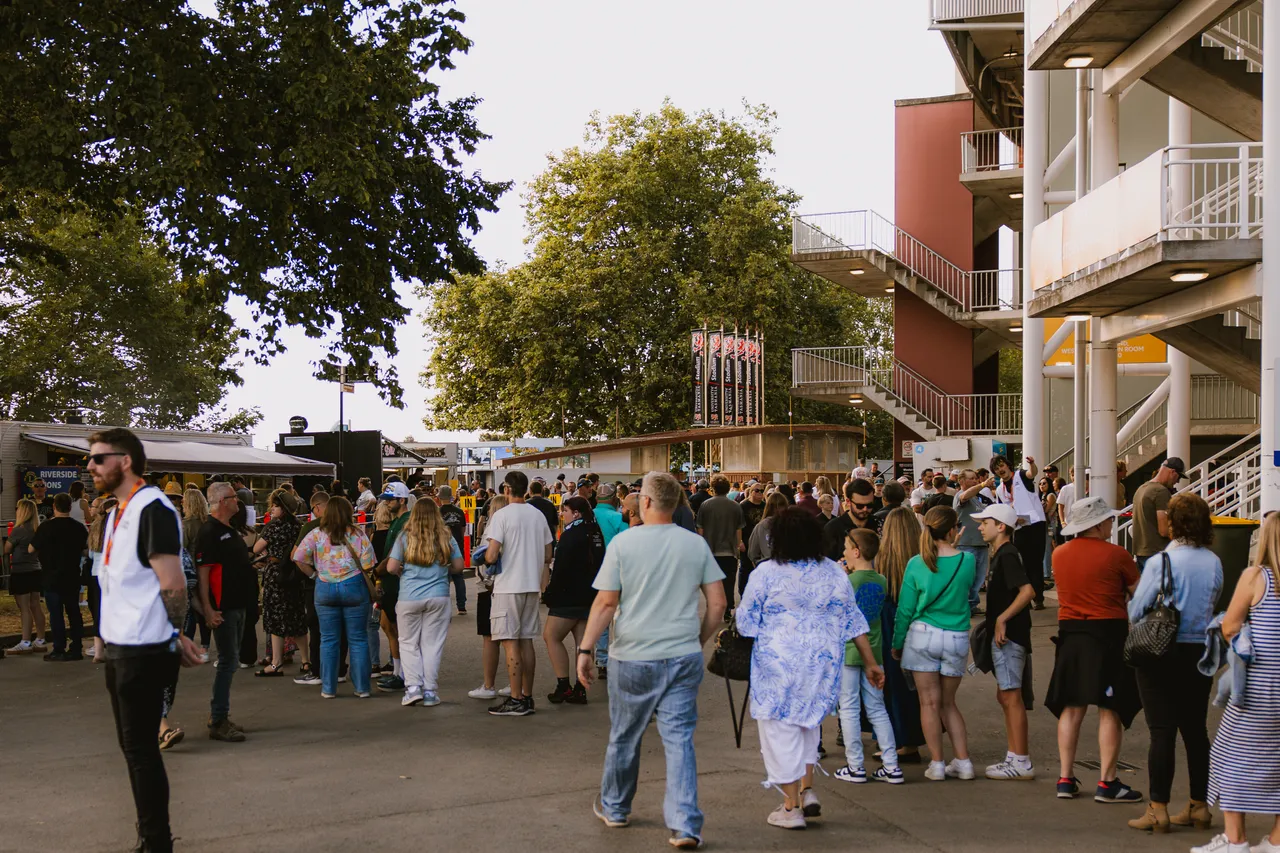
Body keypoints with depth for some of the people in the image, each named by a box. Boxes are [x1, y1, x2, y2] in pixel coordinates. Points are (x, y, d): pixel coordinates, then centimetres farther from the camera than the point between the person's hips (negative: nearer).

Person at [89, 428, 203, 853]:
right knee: (133, 746, 15)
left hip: (143, 650, -9)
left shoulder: (153, 508, -16)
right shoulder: (116, 513, 14)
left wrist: (175, 638, -8)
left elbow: (172, 584, -18)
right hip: (118, 647, 9)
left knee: (141, 748, -3)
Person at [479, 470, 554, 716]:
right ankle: (527, 697, 17)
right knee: (526, 641, 13)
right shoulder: (538, 515, 8)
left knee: (510, 642, -2)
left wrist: (483, 560, 4)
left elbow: (491, 556, -17)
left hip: (509, 586, -6)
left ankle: (516, 700, -2)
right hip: (532, 585, 6)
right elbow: (548, 556, 11)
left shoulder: (503, 516, -12)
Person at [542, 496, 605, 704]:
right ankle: (580, 689, 6)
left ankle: (563, 686, -3)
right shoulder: (595, 533, 11)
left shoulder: (571, 535, -15)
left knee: (551, 636, 2)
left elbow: (561, 569, -17)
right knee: (582, 642, 7)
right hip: (591, 596, 8)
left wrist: (549, 594, -8)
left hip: (570, 597, -8)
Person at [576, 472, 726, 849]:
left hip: (633, 657, -2)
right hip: (684, 658, 2)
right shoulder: (696, 544, 1)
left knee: (624, 737, 16)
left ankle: (614, 808, 34)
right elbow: (717, 603, 2)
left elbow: (605, 603, -8)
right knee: (679, 738, 4)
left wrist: (585, 650, -2)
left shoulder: (623, 542, -8)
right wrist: (699, 641, 15)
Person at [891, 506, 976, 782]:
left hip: (923, 635, -2)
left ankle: (936, 764, 6)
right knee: (948, 703, 15)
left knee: (930, 703, 5)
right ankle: (963, 762, 13)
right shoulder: (966, 561, -6)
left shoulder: (916, 564, -6)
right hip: (957, 638, 2)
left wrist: (897, 644, 10)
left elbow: (905, 609, -1)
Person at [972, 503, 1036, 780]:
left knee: (1011, 697, -6)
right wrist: (990, 622, 18)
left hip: (1009, 634, -11)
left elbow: (1027, 591, -26)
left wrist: (1002, 618, -22)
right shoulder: (1001, 554, 15)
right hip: (1003, 635, 11)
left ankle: (1022, 762, -1)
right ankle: (1014, 756, 21)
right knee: (1005, 696, 14)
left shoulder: (1007, 555, -15)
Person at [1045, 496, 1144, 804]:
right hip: (1108, 633, -5)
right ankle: (1107, 783, 2)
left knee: (1071, 708, 10)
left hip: (1070, 632, 5)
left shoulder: (1059, 554, 5)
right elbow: (1138, 594, -2)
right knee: (1110, 710, 1)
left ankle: (1065, 779, 12)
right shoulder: (1116, 555, -11)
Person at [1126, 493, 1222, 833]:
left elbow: (1135, 611, -12)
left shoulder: (1160, 562, -17)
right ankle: (1199, 805, 21)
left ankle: (1158, 809, 1)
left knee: (1162, 731, -1)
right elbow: (1212, 604, 10)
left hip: (1162, 654, -5)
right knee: (1195, 729, 14)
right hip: (1200, 651, 5)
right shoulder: (1214, 563, -1)